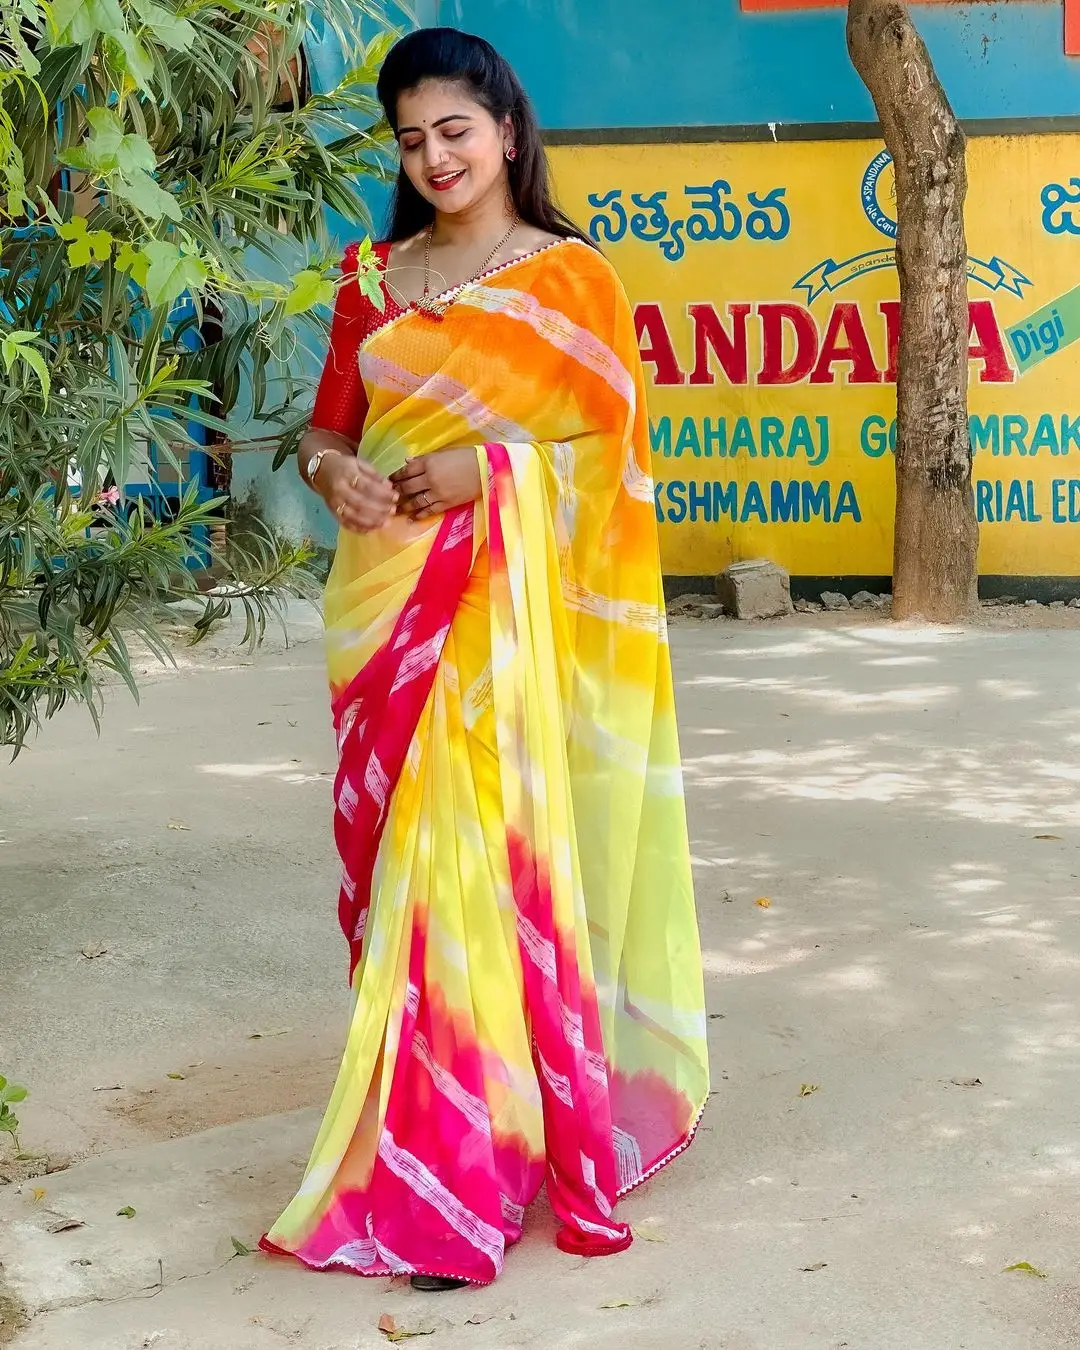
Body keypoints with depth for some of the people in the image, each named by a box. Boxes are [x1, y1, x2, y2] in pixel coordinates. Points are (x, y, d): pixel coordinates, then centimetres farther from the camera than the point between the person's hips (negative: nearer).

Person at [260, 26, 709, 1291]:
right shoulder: (374, 279, 14)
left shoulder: (573, 277, 2)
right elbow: (325, 426, 16)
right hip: (388, 605, 4)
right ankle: (417, 1131, 13)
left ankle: (469, 1180, 2)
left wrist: (492, 469, -16)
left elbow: (616, 447, -2)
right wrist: (332, 471, -6)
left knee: (494, 861, -7)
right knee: (395, 857, 3)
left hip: (513, 613, -4)